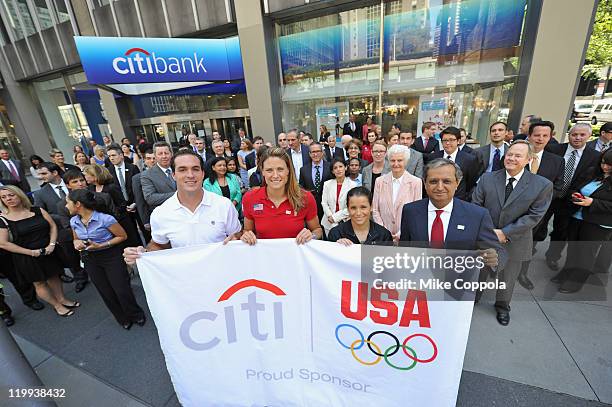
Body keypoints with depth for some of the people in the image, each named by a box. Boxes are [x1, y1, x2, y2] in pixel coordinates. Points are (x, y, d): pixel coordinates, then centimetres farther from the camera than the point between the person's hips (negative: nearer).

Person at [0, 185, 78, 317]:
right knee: (39, 282, 10)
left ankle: (62, 299, 32)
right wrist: (31, 252, -14)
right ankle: (57, 305, 25)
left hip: (48, 251, 2)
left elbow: (53, 226, 0)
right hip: (26, 257, -2)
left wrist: (52, 244, -11)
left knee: (53, 276, 15)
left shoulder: (37, 210, -4)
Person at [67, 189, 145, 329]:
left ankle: (136, 315, 25)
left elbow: (122, 236, -12)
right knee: (106, 294, 13)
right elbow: (76, 238, 17)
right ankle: (124, 319, 34)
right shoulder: (74, 221, -1)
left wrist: (101, 245, -19)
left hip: (111, 257, -5)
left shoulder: (105, 218, -20)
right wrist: (77, 243, -7)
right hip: (90, 260, 6)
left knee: (122, 290, -2)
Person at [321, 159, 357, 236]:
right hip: (329, 223, 2)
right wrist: (330, 216, -12)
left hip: (345, 223, -2)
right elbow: (324, 203, 2)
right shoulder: (327, 184, 5)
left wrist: (335, 217, -9)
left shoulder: (352, 185, -4)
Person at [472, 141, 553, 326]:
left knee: (508, 277, 20)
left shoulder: (542, 185, -10)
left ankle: (502, 306, 46)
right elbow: (475, 205, -6)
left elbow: (534, 216, -13)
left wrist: (505, 232, -19)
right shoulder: (487, 178, -8)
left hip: (514, 241, 0)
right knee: (479, 272, 18)